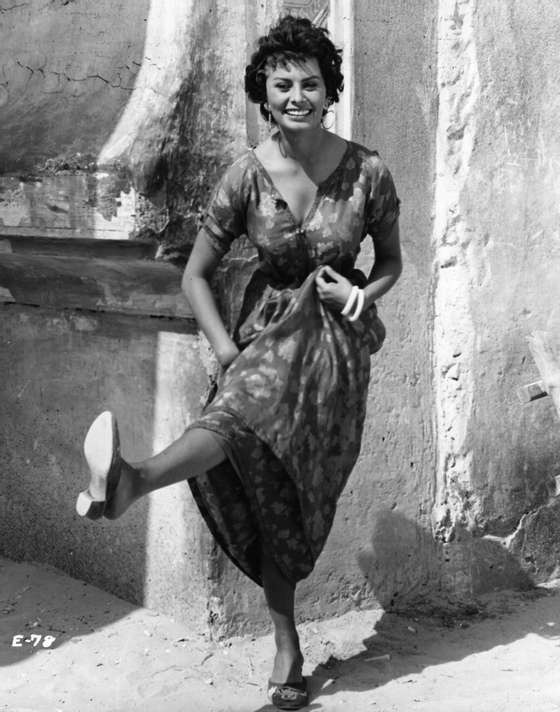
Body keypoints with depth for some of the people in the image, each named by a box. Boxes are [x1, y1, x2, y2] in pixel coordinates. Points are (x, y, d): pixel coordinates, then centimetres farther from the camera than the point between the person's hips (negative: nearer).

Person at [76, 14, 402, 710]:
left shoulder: (366, 171, -8)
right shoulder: (248, 176, -7)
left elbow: (390, 261, 9)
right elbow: (196, 274, 0)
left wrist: (359, 294, -12)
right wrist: (228, 352, -10)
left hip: (334, 337, -1)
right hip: (266, 329, 1)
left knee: (244, 410, -29)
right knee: (266, 486, -7)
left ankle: (134, 480, -51)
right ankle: (287, 647, 1)